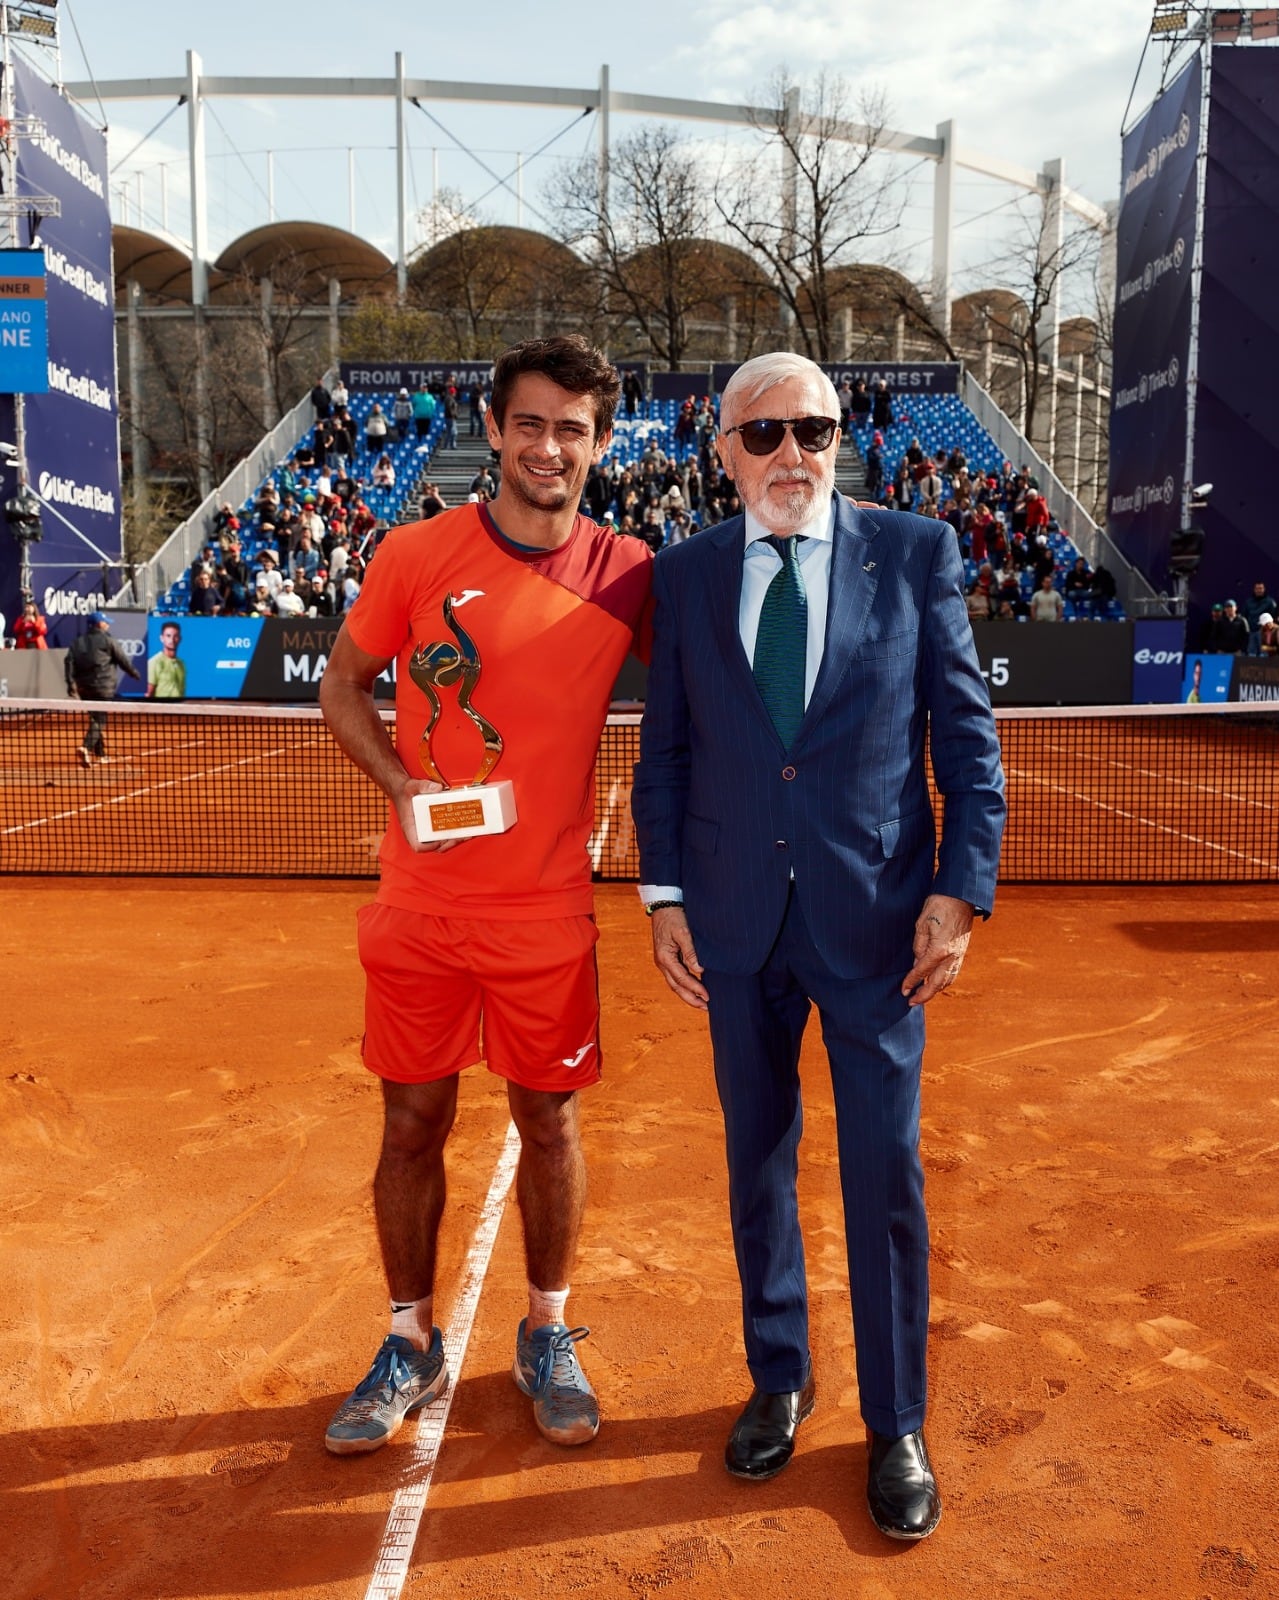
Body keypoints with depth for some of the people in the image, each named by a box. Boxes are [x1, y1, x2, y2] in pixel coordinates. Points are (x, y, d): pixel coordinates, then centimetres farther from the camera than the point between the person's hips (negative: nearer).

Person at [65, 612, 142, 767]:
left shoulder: (77, 642, 12)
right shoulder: (107, 641, -2)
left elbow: (70, 662, 1)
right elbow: (123, 661, -1)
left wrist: (71, 684, -3)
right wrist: (135, 673, 14)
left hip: (84, 687, 6)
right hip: (102, 687, -6)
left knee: (96, 718, 18)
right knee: (99, 720, -8)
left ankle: (100, 753, 24)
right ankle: (86, 747, -29)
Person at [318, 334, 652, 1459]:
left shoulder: (629, 575, -3)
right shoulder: (417, 554, -4)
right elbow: (344, 684, 7)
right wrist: (403, 782, -9)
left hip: (547, 912, 0)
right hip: (419, 904, 0)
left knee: (550, 1122, 11)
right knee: (413, 1122, 10)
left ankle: (548, 1337, 33)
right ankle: (412, 1346, 31)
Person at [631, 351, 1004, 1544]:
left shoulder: (916, 553, -1)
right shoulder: (685, 574, 4)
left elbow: (968, 735, -2)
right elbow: (664, 749, 6)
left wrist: (960, 888, -9)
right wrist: (663, 893, 1)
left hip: (876, 918, -2)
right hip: (735, 920, 2)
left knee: (885, 1175, 6)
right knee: (757, 1163, 15)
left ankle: (896, 1427, 26)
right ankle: (778, 1380, 37)